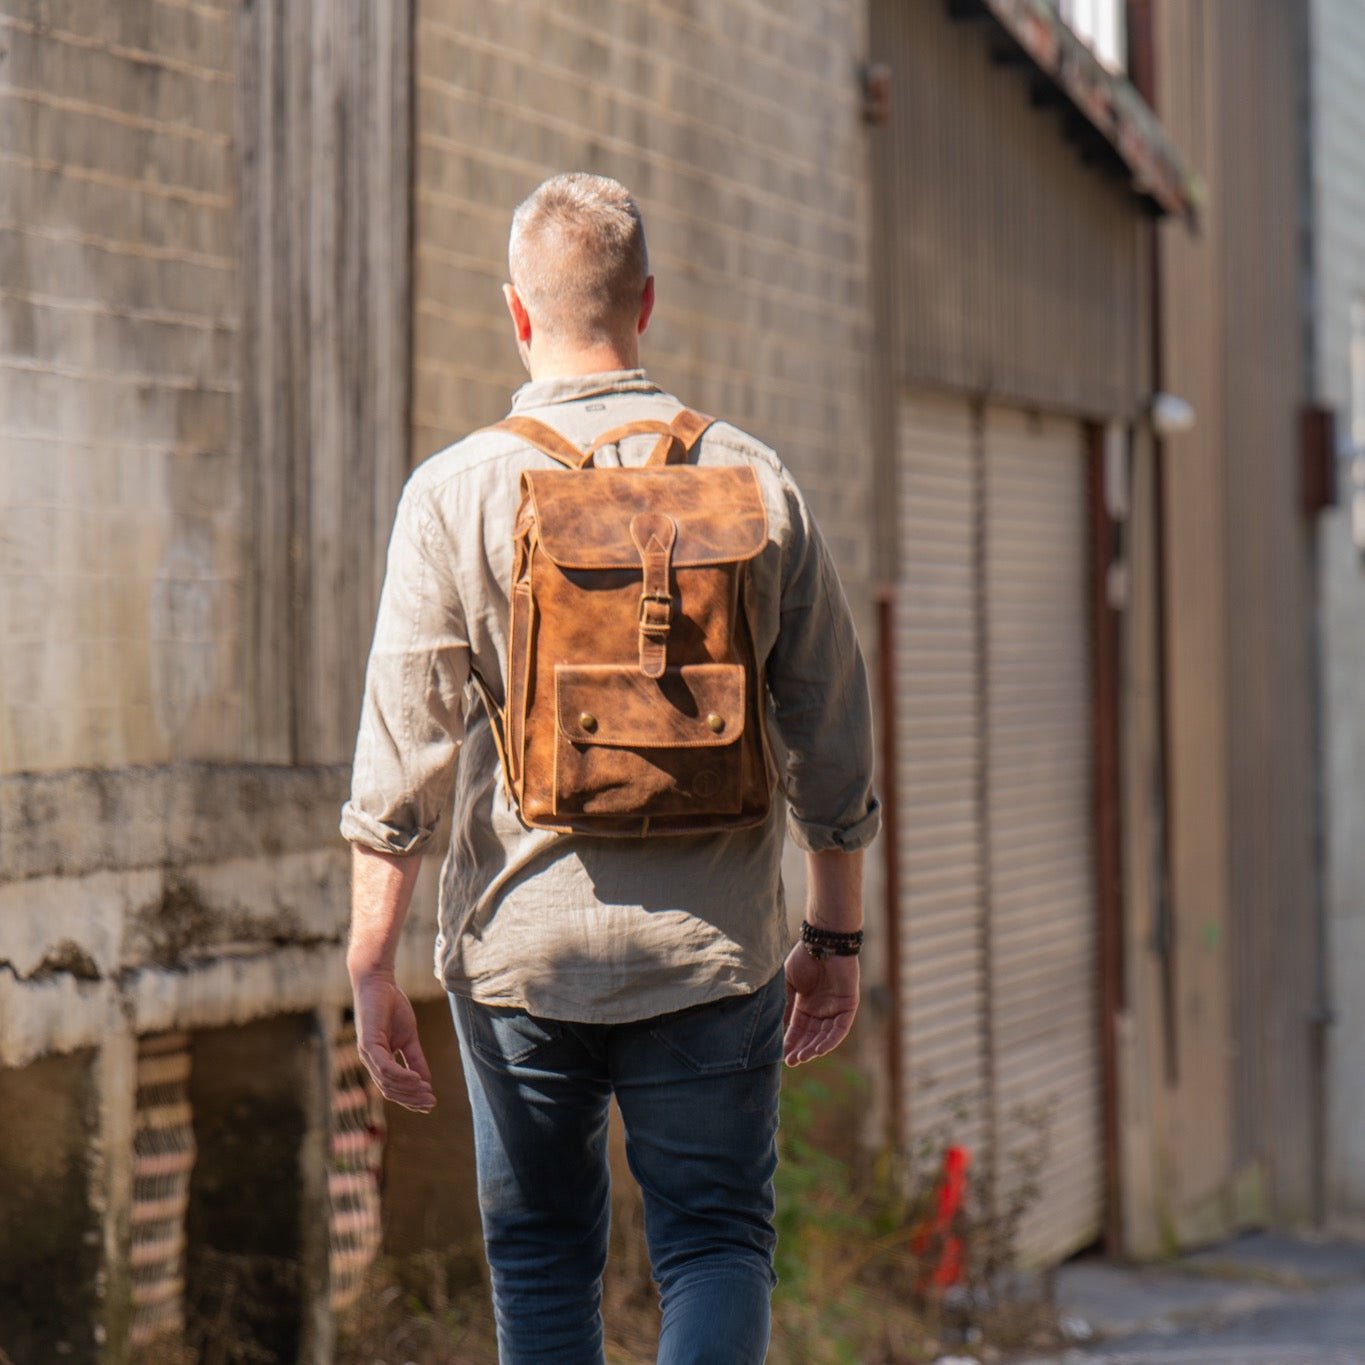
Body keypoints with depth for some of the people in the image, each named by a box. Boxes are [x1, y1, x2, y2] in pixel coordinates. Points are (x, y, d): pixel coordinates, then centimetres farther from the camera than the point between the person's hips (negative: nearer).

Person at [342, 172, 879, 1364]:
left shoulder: (459, 490, -5)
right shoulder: (753, 482, 0)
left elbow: (403, 751, -8)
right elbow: (832, 739, 4)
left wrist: (371, 965, -2)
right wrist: (837, 934, 15)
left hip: (521, 951, 0)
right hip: (714, 953, 0)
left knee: (542, 1261, 13)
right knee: (717, 1241, 8)